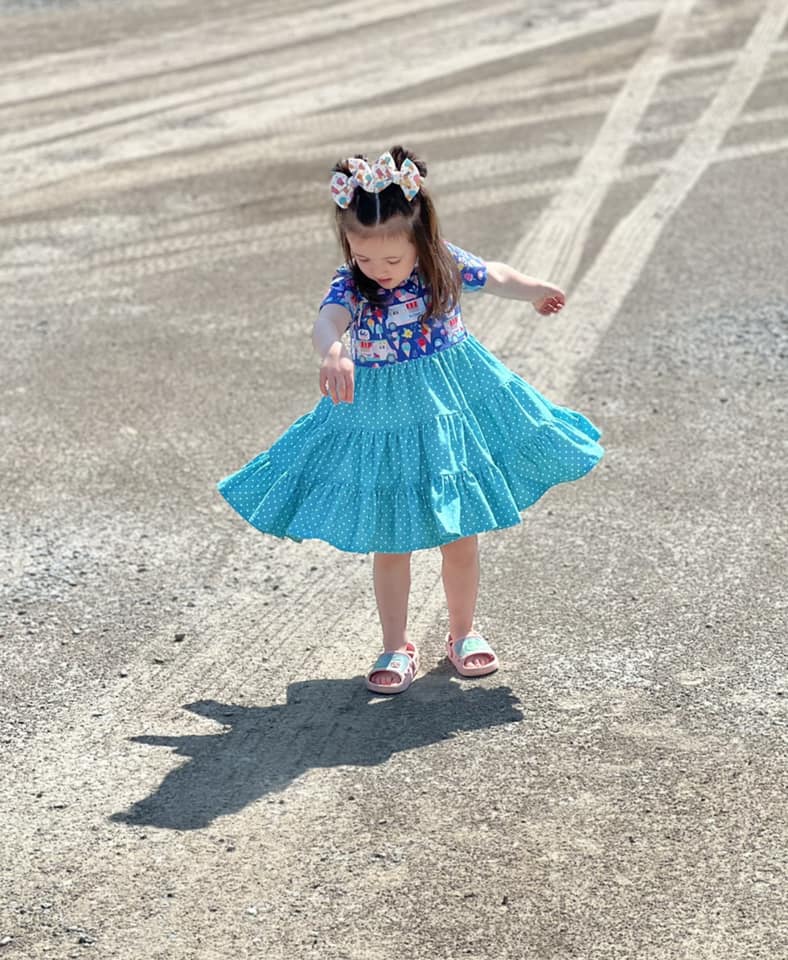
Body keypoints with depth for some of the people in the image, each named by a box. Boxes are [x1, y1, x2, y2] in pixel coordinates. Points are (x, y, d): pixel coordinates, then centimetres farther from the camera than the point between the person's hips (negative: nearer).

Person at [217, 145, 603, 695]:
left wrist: (538, 292, 30)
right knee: (389, 542, 8)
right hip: (381, 420, -1)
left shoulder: (446, 264, -10)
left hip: (451, 411, 2)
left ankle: (464, 633, 32)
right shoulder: (351, 285, -17)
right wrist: (333, 352, -63)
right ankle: (397, 649, 22)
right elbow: (327, 321, -39)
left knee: (460, 535, 12)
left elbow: (496, 277, 11)